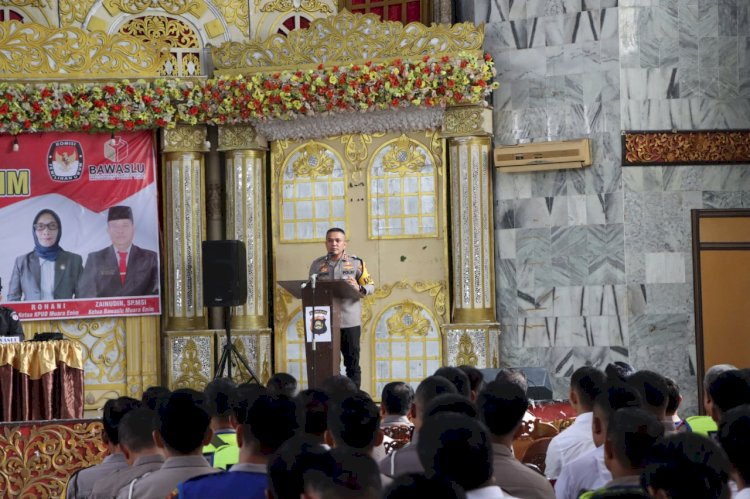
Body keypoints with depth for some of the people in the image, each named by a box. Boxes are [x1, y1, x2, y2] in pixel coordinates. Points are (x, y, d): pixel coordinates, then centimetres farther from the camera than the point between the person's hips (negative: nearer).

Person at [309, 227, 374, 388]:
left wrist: (359, 288, -18)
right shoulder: (317, 265, 11)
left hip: (350, 322, -1)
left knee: (352, 363, 3)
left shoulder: (355, 263, 5)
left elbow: (371, 287, 3)